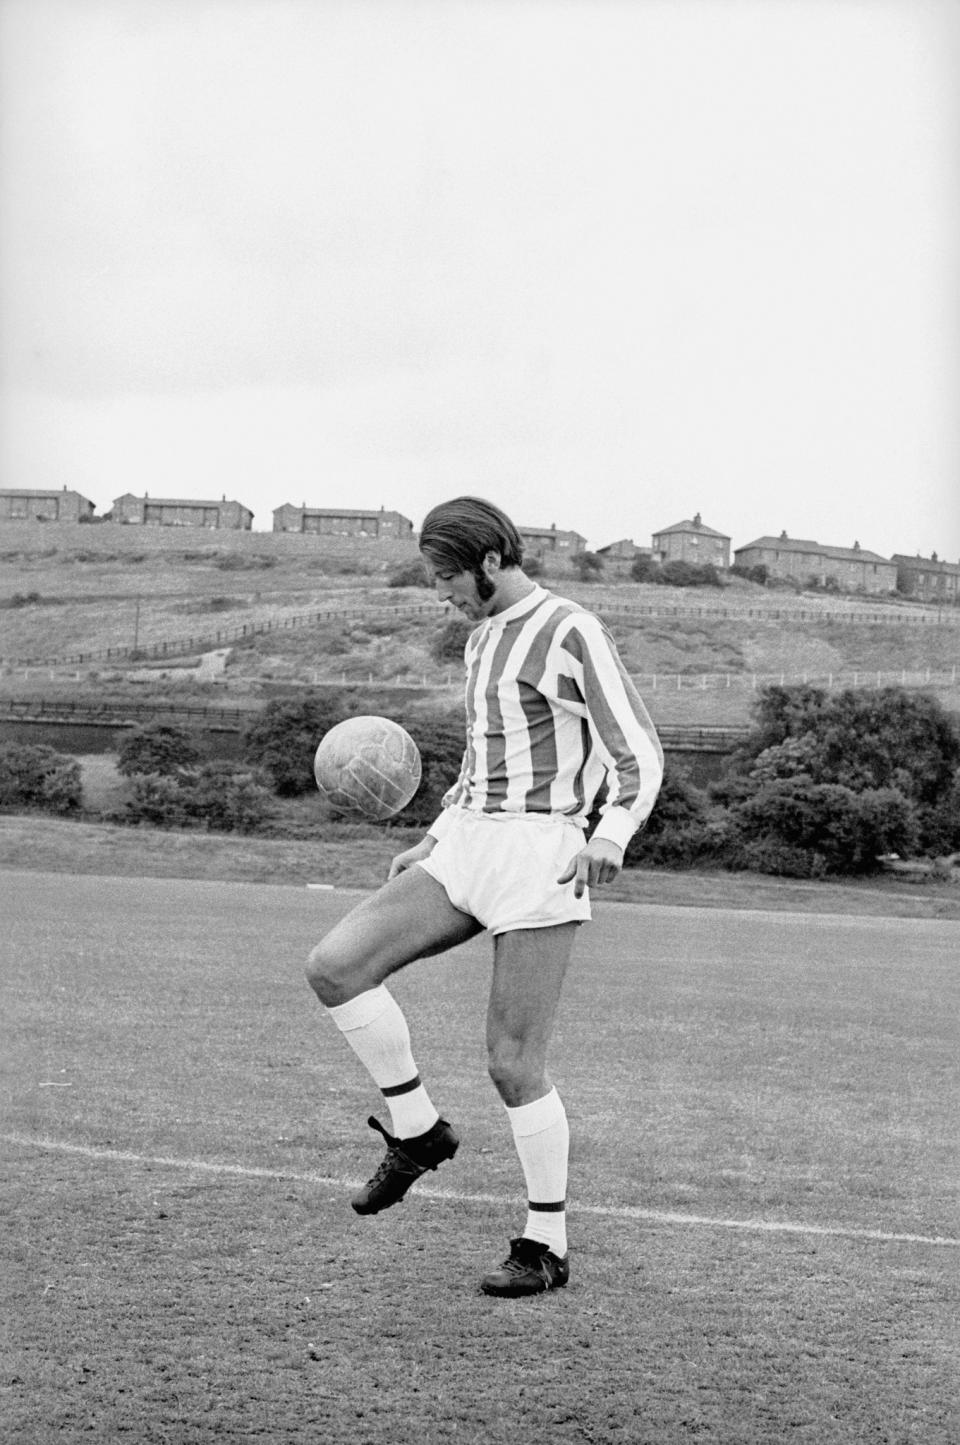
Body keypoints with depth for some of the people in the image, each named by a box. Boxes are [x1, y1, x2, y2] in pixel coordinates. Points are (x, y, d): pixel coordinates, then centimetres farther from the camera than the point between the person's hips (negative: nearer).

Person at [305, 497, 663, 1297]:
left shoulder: (574, 633, -11)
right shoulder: (487, 638, 17)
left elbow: (639, 756, -16)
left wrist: (611, 841, -33)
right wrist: (432, 845, 26)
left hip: (541, 857, -8)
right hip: (466, 850, 8)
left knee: (514, 1064, -5)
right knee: (335, 965, -10)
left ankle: (546, 1247, 12)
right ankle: (418, 1132, 6)